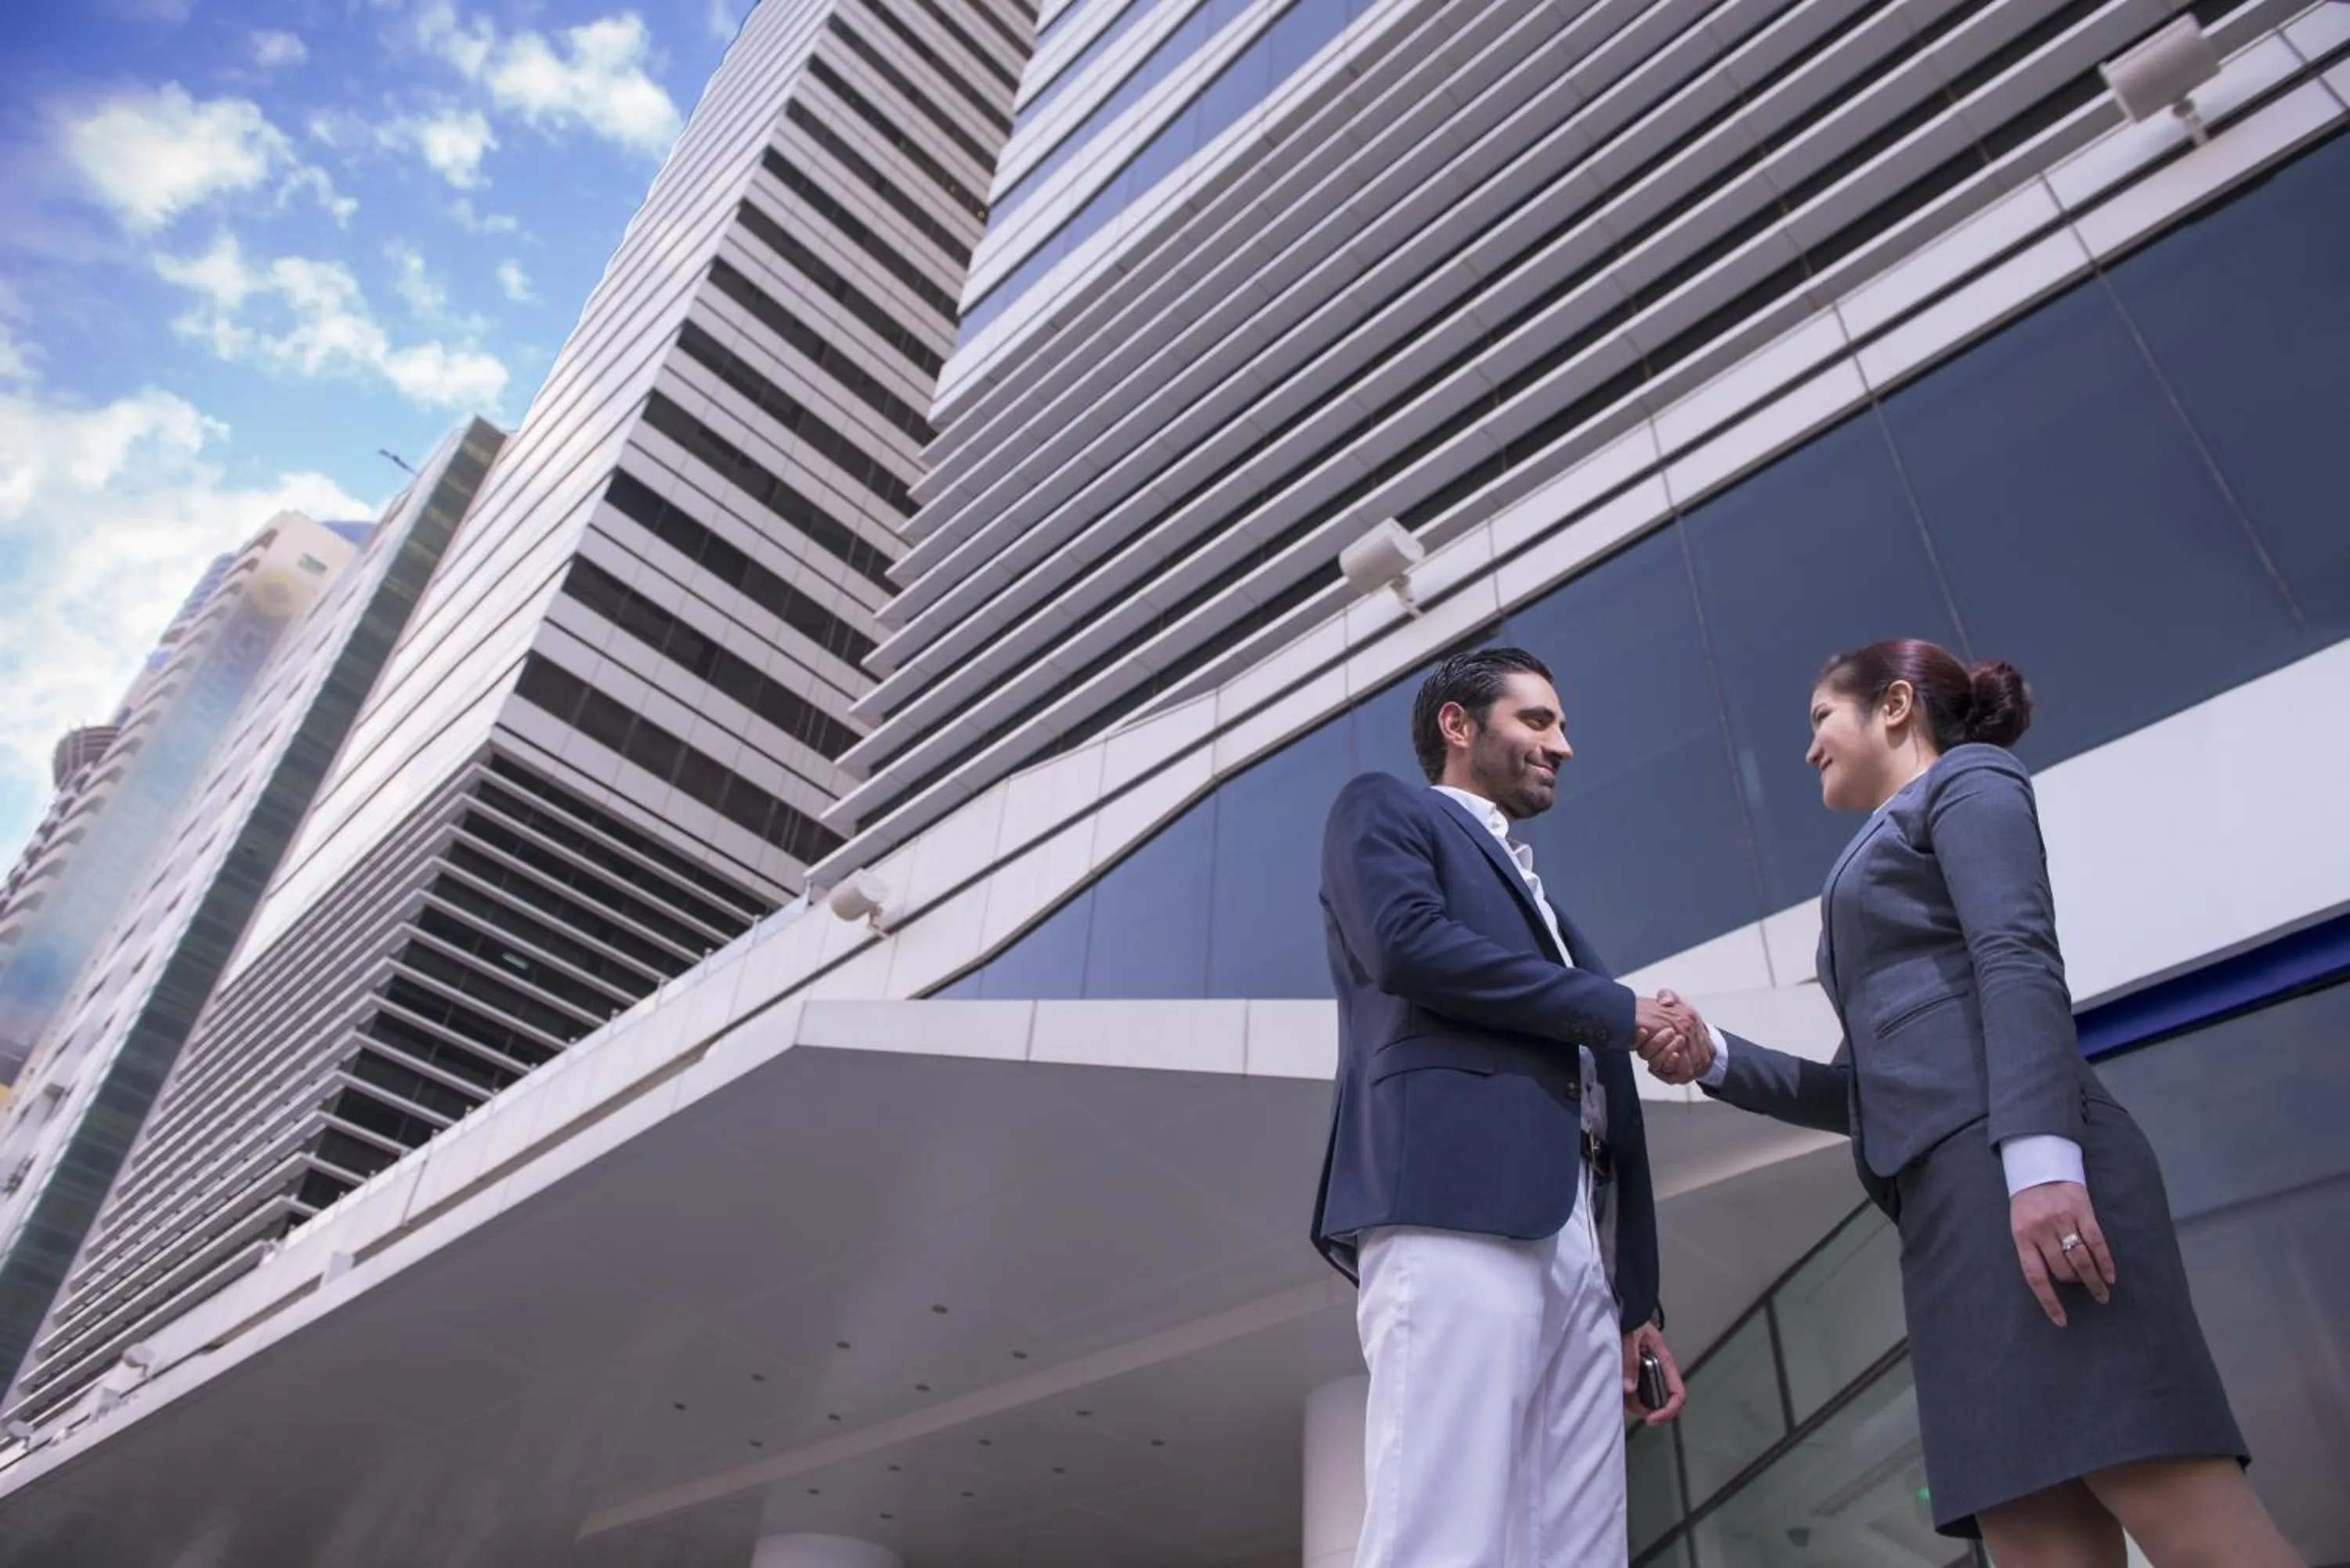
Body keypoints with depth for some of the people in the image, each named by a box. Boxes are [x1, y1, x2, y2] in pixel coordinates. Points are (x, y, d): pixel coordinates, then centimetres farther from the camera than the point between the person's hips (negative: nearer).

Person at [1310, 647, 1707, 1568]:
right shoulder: (1385, 810, 15)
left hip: (1576, 1241, 8)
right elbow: (1408, 944, -8)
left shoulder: (1541, 907, 35)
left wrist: (1638, 1296, 18)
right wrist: (1620, 1011, 0)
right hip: (1457, 1201, -7)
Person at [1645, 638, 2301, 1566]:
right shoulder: (1890, 856, 33)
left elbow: (2020, 962, -9)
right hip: (1947, 1186, 8)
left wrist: (2040, 1156, -23)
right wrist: (1715, 1059, 14)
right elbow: (1859, 1092, 28)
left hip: (2007, 1156, -8)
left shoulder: (1966, 778, 11)